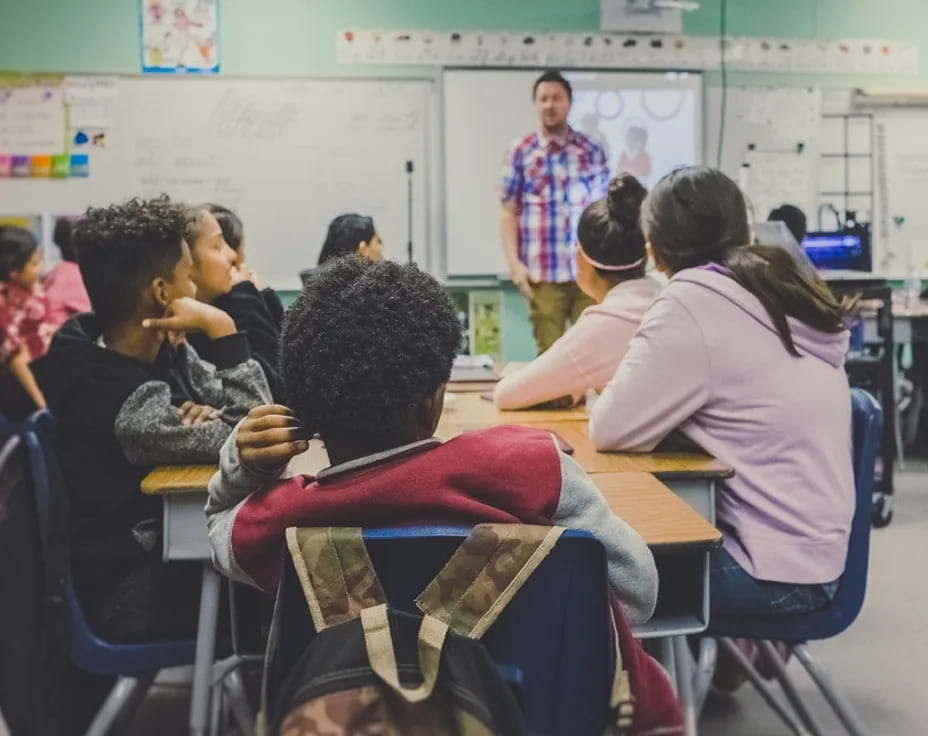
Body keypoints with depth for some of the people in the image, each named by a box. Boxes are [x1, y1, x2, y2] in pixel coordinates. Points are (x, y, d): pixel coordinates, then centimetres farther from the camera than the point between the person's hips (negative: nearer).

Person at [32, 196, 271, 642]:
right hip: (136, 592, -7)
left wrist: (209, 416, -20)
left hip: (168, 542, 8)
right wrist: (221, 329, -28)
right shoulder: (125, 402, -29)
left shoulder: (160, 349, -2)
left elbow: (249, 412, 2)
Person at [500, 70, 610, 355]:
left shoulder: (592, 150, 9)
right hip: (543, 273, -1)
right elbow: (508, 211, 3)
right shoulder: (520, 152, 4)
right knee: (549, 351, 3)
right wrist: (514, 262, -6)